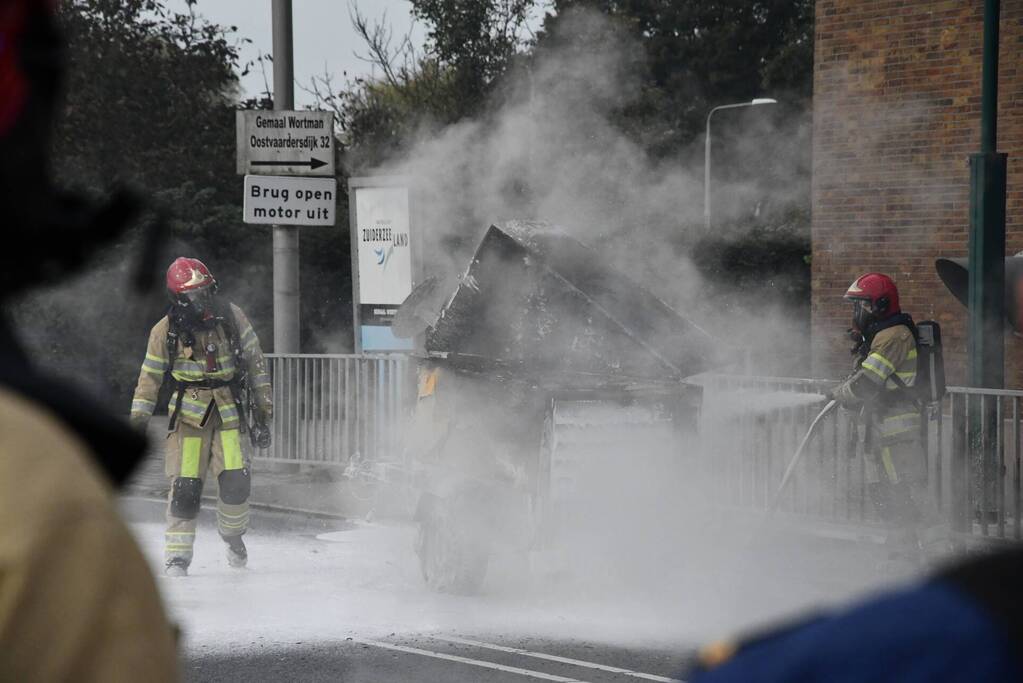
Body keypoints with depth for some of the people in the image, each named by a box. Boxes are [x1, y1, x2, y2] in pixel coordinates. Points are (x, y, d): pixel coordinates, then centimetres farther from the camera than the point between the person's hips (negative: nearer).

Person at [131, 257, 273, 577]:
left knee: (236, 482, -13)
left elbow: (255, 362, 5)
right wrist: (138, 419, -2)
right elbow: (150, 376, 5)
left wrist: (263, 410, 5)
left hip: (229, 413, 1)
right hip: (188, 414, -1)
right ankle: (177, 555, -1)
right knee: (185, 487, -12)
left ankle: (233, 535, 16)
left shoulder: (231, 317, -4)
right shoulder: (165, 331, -5)